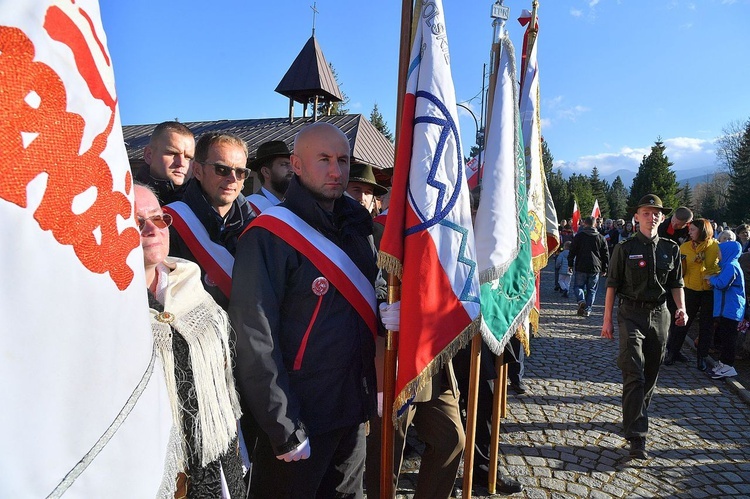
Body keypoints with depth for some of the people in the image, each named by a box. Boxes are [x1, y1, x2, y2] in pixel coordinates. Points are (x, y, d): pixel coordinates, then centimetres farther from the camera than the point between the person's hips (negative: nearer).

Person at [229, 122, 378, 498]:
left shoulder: (357, 227, 6)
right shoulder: (270, 236, -16)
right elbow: (255, 343, -19)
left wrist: (375, 391, 7)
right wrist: (285, 431, -18)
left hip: (354, 411, 7)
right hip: (299, 421, -6)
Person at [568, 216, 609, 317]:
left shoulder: (579, 236, -1)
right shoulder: (601, 238, 7)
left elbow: (572, 251, -1)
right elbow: (605, 255, 10)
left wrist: (570, 265, 7)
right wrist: (604, 269, 15)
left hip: (581, 267, -2)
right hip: (595, 268, 2)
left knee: (578, 286, 10)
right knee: (591, 289, 10)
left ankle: (581, 300, -17)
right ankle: (587, 309, 6)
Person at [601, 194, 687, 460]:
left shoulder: (670, 249, 7)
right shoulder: (625, 248, -4)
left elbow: (676, 283, 13)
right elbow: (612, 285, -2)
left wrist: (681, 309, -6)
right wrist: (607, 320, -3)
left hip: (659, 315, 4)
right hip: (631, 315, -4)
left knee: (650, 375, 13)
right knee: (634, 375, -10)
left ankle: (634, 416, 34)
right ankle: (636, 437, -8)